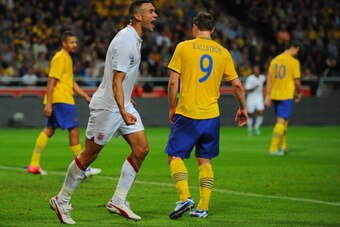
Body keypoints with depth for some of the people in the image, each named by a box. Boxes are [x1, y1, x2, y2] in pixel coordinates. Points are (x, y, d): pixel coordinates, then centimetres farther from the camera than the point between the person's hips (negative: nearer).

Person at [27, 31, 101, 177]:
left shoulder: (68, 58, 20)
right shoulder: (60, 58, -11)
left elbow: (71, 82, 25)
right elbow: (51, 81, -16)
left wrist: (86, 97, 20)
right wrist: (48, 104, -21)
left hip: (63, 99, 10)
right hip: (61, 99, -10)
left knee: (49, 130, 11)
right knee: (74, 130, -7)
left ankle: (34, 165, 12)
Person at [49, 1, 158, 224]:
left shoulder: (134, 38, 9)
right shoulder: (126, 42, -22)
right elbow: (116, 82, -26)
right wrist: (123, 112, -34)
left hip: (123, 105, 9)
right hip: (107, 106, -9)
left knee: (142, 149, 0)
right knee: (89, 155, 0)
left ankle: (118, 201, 6)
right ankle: (62, 201, 14)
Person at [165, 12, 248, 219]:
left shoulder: (184, 47, -3)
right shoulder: (223, 52, 6)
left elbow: (173, 82, -6)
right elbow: (237, 85, 7)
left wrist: (172, 108, 6)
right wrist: (243, 109, 22)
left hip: (187, 113, -3)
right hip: (211, 116, 3)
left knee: (175, 156, 5)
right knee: (205, 161, 13)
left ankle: (185, 197, -14)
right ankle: (203, 207, 7)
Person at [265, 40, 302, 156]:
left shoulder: (274, 60, 7)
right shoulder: (294, 62, -9)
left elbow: (269, 79, 4)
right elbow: (297, 81, -7)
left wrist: (268, 95, 6)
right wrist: (299, 93, 11)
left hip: (274, 95, 6)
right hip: (286, 95, -6)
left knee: (283, 120, 20)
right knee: (281, 121, -4)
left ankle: (282, 147, 25)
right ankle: (273, 148, -8)